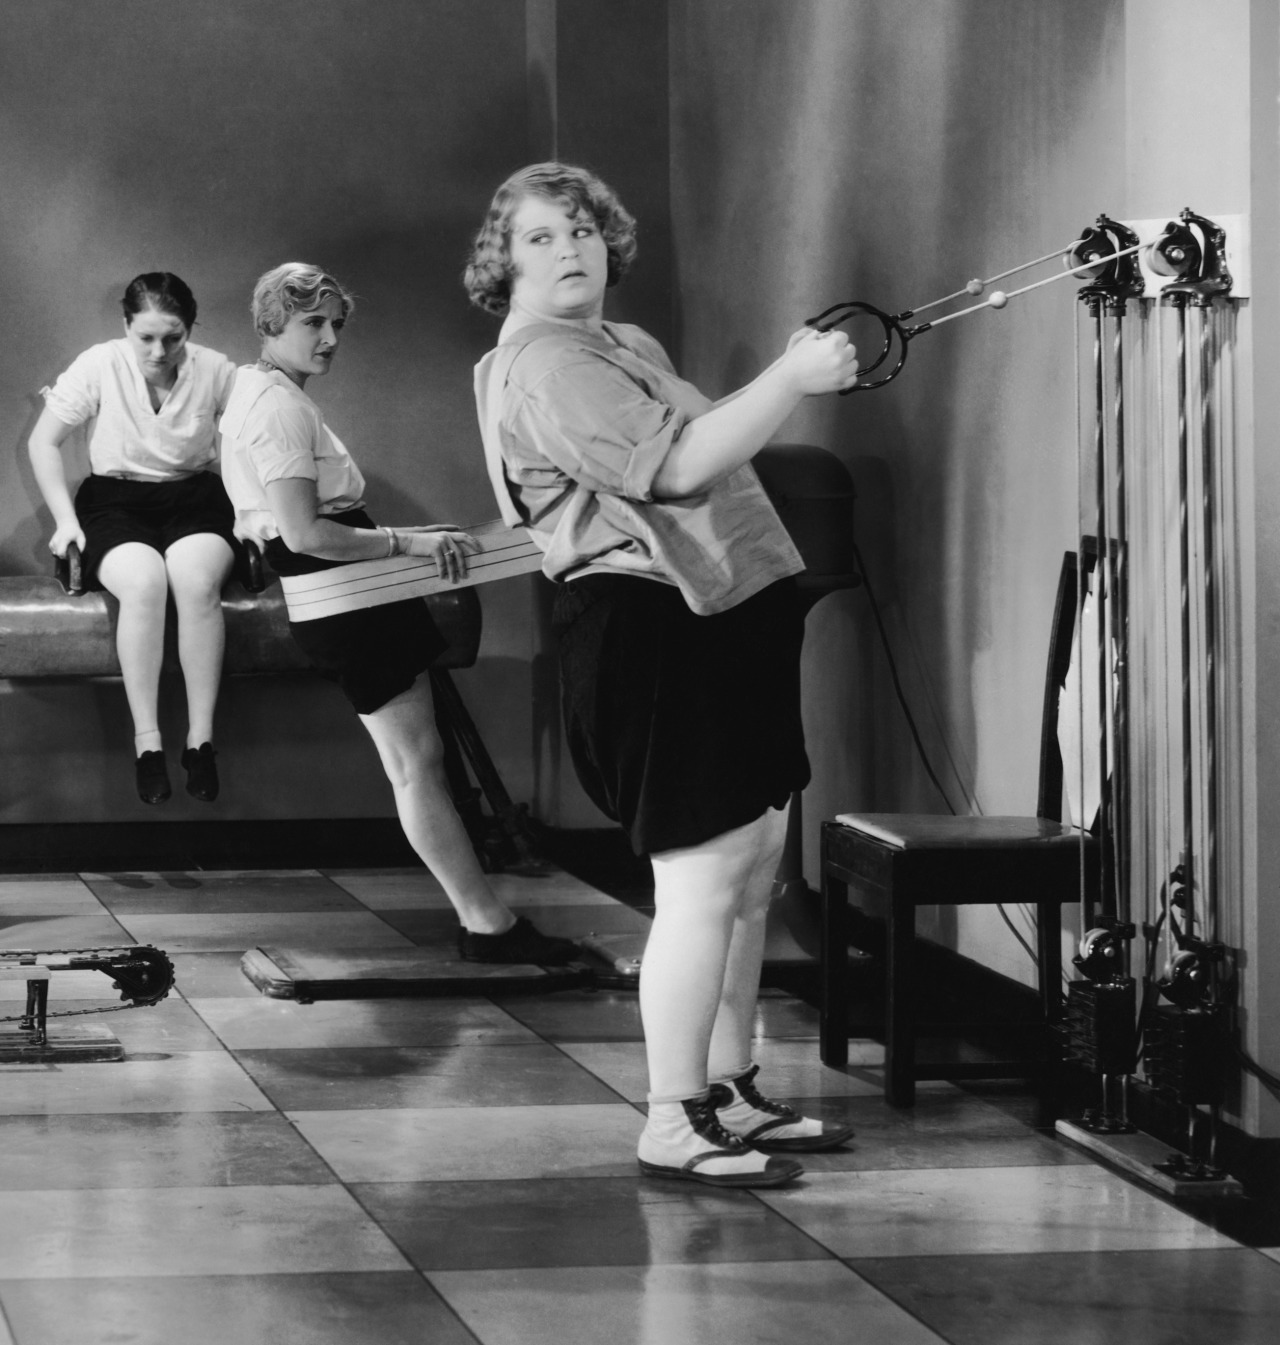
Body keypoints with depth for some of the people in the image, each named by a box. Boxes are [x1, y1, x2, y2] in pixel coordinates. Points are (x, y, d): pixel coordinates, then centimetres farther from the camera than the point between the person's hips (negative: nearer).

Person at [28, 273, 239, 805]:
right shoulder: (99, 366, -8)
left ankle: (200, 737, -26)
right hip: (115, 498, -1)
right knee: (143, 581, -34)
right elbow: (43, 442, 2)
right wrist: (65, 519, -5)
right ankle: (146, 741, -27)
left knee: (198, 581, -33)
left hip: (195, 497, 1)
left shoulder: (215, 371, -6)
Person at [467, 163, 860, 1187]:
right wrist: (793, 380, -19)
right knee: (703, 881, -10)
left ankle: (730, 1093, 23)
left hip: (727, 619, 10)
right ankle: (674, 1127, -4)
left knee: (753, 872, 13)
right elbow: (675, 467, -22)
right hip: (649, 630, -10)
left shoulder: (629, 346, 22)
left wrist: (787, 379, 11)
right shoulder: (543, 366, -13)